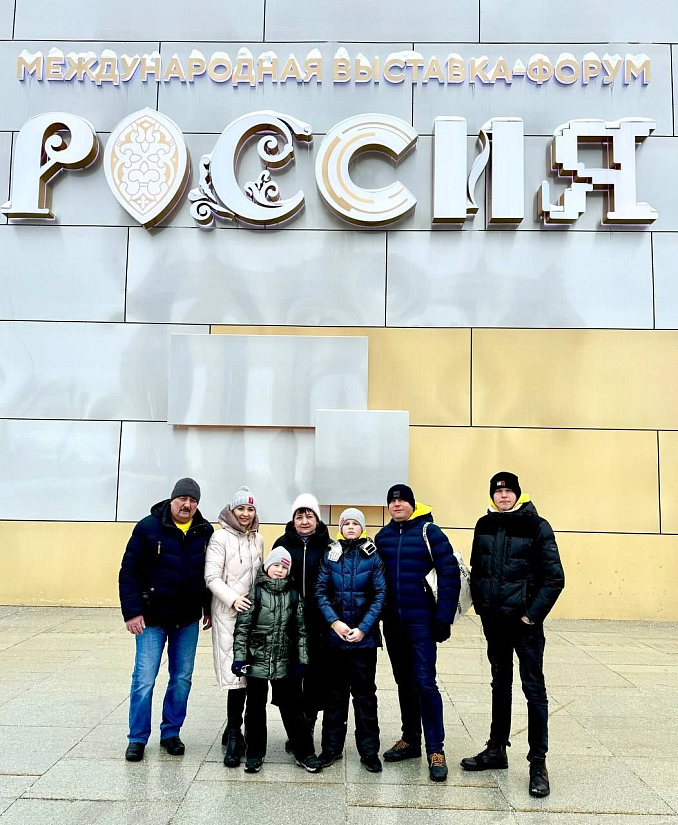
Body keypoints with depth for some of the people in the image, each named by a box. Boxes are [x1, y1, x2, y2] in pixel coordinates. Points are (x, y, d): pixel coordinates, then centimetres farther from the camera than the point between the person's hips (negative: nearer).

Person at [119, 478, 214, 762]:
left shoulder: (205, 532, 0)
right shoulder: (148, 527, -11)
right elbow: (129, 571, -11)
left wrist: (209, 608, 8)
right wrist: (132, 611, -15)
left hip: (188, 620, 4)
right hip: (152, 619, -3)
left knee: (182, 678, 11)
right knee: (144, 679, 0)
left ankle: (170, 733, 27)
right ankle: (137, 739, 17)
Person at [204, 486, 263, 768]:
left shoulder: (258, 539, 11)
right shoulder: (221, 537, -6)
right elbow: (212, 577, -9)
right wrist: (233, 599, -20)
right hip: (228, 612, -5)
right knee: (236, 672, -9)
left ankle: (233, 730, 22)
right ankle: (234, 735, 1)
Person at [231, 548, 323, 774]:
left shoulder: (293, 594, 3)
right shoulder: (255, 592, -4)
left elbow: (300, 629, 6)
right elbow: (242, 626, -5)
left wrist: (302, 659, 2)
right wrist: (239, 657, -10)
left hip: (284, 663, 1)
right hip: (257, 661, -1)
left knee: (291, 708, 7)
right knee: (255, 708, 11)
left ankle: (304, 752, 18)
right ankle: (255, 753, 26)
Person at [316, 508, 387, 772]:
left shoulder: (372, 556, -1)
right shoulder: (330, 555, 3)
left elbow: (380, 595, -4)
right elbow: (320, 591, 0)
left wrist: (363, 628, -11)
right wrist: (334, 622, -12)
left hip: (364, 636, -1)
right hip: (335, 635, 1)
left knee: (365, 693, 7)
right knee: (335, 691, 11)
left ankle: (369, 750, 18)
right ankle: (331, 746, 24)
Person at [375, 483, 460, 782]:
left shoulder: (429, 532, -8)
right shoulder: (382, 536, 7)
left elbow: (450, 575, -11)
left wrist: (444, 618, -13)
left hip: (421, 622, -5)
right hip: (393, 623, 5)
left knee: (425, 683, -6)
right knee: (404, 682, 15)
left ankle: (436, 750, 5)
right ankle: (410, 740, 28)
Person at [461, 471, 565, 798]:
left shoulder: (536, 526, -8)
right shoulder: (485, 526, 5)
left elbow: (554, 577, -10)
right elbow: (476, 569, 12)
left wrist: (532, 614, -12)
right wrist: (481, 605, 4)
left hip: (524, 620, -5)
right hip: (493, 619, 5)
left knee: (533, 687, 0)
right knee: (500, 683, 17)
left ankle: (538, 762, 11)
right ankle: (496, 750, 29)